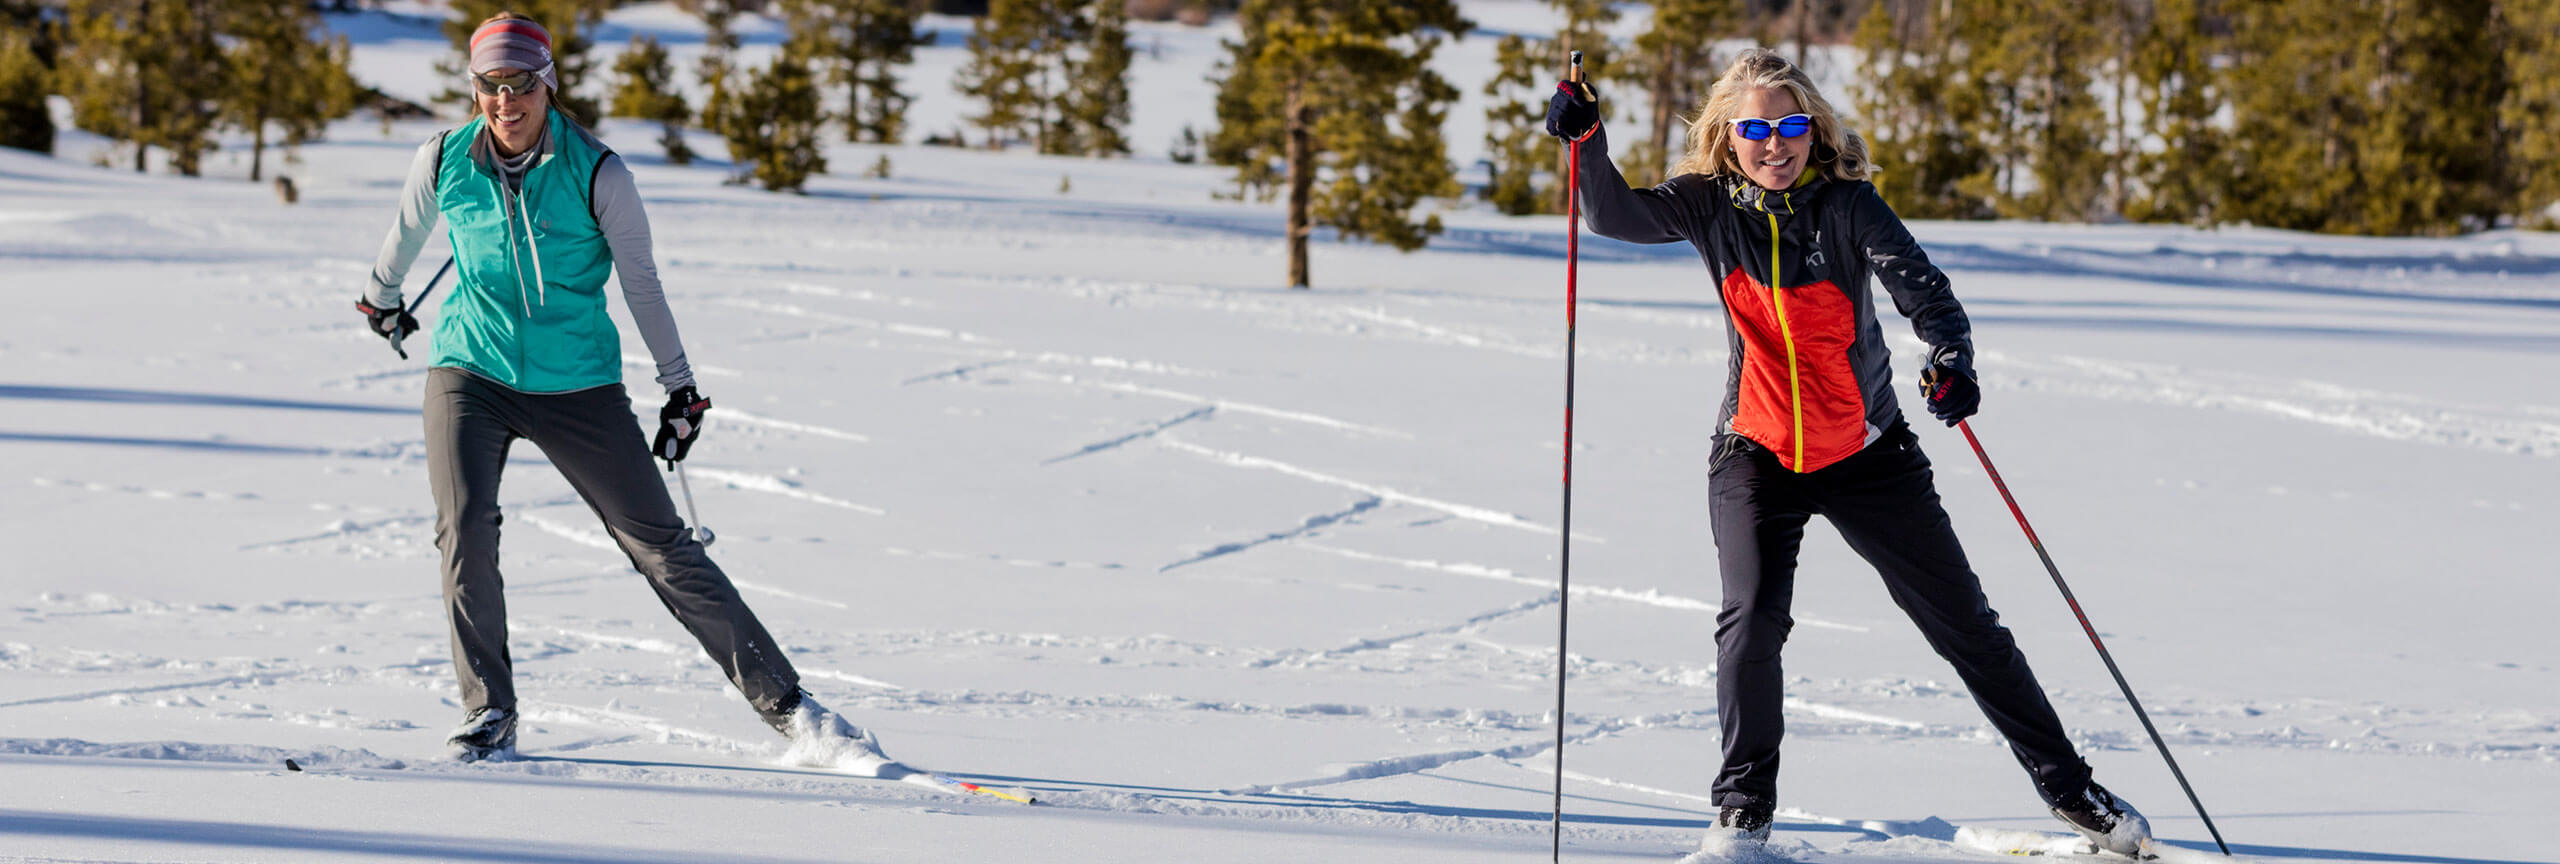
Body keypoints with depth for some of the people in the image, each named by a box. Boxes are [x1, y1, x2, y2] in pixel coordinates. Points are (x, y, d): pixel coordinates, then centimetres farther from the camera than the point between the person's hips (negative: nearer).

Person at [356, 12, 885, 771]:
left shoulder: (595, 173, -12)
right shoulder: (444, 161, -6)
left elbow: (640, 283, -3)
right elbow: (407, 232, 16)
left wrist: (681, 388, 0)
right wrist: (380, 301, 32)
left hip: (577, 385, -1)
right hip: (472, 372, 2)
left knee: (663, 545, -3)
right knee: (465, 525, -21)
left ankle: (790, 711, 1)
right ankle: (488, 714, -5)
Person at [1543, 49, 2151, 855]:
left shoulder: (1846, 205, -14)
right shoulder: (1710, 205, -5)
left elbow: (1919, 285, -24)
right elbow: (1616, 215, -9)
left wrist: (1952, 357, -43)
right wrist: (1587, 140, -27)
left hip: (1867, 455, -1)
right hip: (1756, 456, 1)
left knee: (1965, 623, 5)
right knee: (1752, 621, -20)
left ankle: (2068, 788, 16)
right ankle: (1744, 806, -6)